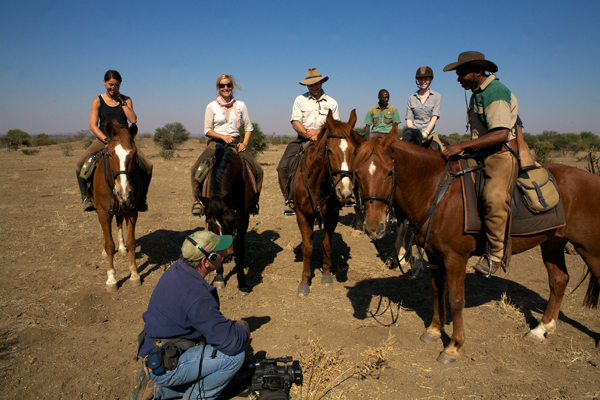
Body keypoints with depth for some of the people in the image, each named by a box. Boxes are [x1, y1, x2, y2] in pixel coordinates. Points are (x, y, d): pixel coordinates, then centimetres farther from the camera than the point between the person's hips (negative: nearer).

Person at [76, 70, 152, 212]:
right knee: (81, 163, -25)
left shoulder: (126, 100, 8)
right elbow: (93, 125, -2)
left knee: (147, 165, -21)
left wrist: (121, 101, -9)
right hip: (103, 140, 0)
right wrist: (106, 139, -18)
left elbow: (133, 119, -8)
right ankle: (87, 197, -7)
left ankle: (141, 197, -1)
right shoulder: (98, 101, 5)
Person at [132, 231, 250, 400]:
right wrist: (243, 329, -5)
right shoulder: (196, 297, -31)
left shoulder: (177, 270, -2)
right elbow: (230, 342, -28)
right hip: (164, 366, -9)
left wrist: (233, 329, 2)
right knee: (235, 355, -18)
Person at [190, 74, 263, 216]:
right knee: (196, 168, -25)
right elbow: (207, 130, 0)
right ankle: (198, 200, -7)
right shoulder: (212, 106, 3)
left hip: (236, 144, 2)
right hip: (216, 143, -1)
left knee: (257, 169, -17)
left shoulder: (240, 105, 9)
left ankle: (253, 201, 1)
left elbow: (248, 127, 11)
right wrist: (223, 136, -16)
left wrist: (244, 143, -5)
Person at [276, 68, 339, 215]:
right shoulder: (300, 100, 10)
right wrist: (307, 133, -19)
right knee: (284, 166, -19)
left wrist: (320, 131, -14)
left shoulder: (331, 102, 12)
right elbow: (295, 122, 0)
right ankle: (289, 199, -10)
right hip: (302, 140, 0)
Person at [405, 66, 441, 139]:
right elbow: (409, 118, 6)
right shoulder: (411, 98, 11)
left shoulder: (436, 96, 7)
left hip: (430, 134, -1)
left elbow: (434, 117, -3)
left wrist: (426, 132, -17)